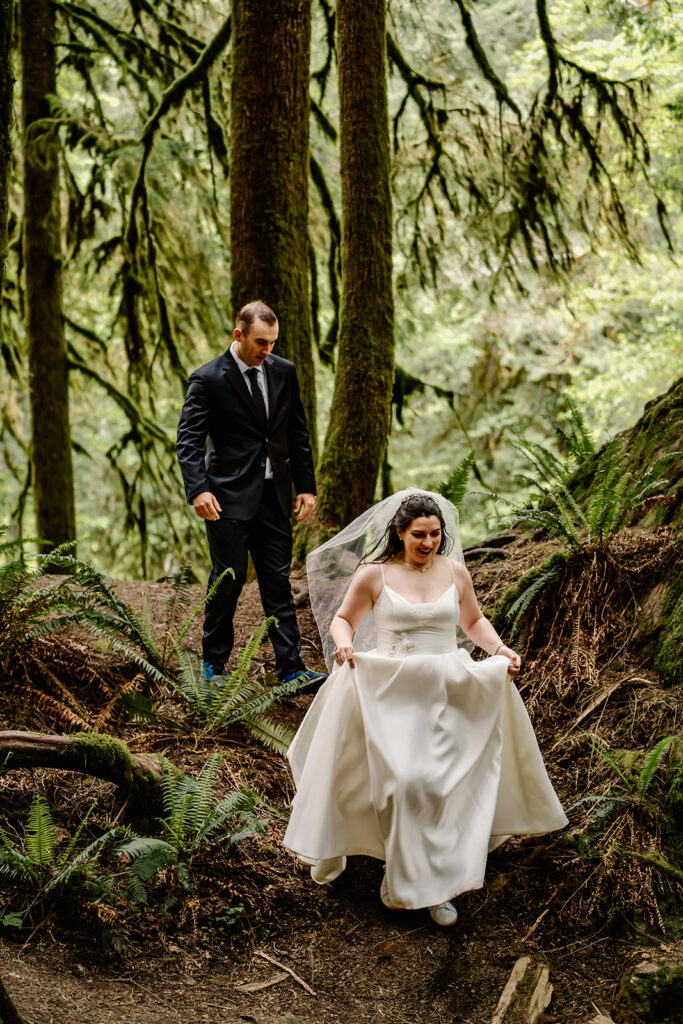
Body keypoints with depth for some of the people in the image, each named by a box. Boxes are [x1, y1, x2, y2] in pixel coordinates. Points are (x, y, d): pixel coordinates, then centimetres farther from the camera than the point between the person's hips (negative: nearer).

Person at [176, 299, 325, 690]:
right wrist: (198, 489, -24)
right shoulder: (208, 379, -8)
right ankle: (214, 662, 20)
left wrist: (306, 485, 9)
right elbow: (189, 440, -11)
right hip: (228, 496, -4)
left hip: (275, 496, 4)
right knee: (230, 577, 2)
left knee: (278, 581, 4)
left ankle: (291, 669, 5)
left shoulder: (284, 372, 7)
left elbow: (298, 433, 14)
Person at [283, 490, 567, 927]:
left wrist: (500, 650, 7)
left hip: (451, 692, 2)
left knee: (445, 782, -11)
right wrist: (343, 644, -10)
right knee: (402, 779, -18)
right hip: (390, 692, -2)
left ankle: (435, 886, -2)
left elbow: (474, 620, 23)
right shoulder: (373, 574, 1)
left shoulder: (455, 572, 9)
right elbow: (342, 619, 11)